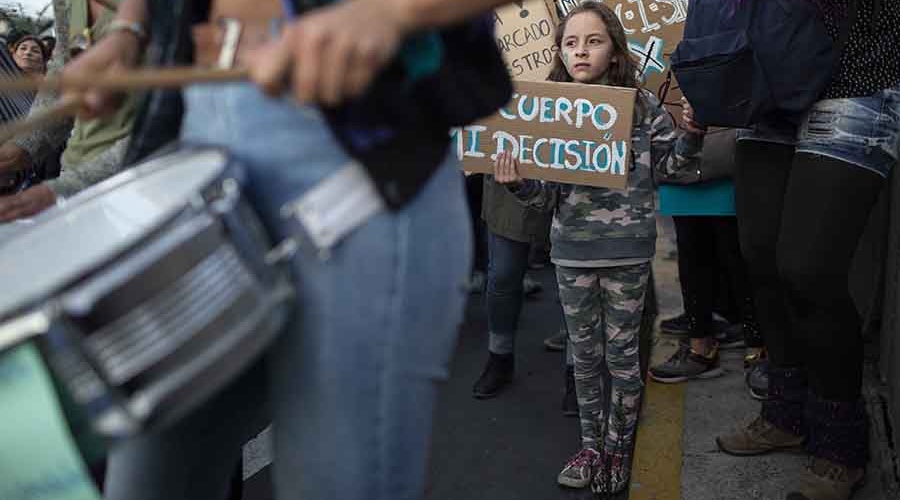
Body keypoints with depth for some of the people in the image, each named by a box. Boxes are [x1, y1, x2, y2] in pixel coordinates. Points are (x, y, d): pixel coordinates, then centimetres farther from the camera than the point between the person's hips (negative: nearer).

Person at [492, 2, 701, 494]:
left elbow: (671, 164, 7)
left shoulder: (641, 105, -4)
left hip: (626, 251, -2)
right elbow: (548, 195, 0)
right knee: (585, 354, 13)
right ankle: (591, 444, 29)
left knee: (621, 352, 8)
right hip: (571, 251, 2)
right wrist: (519, 183, -20)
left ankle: (618, 446, 26)